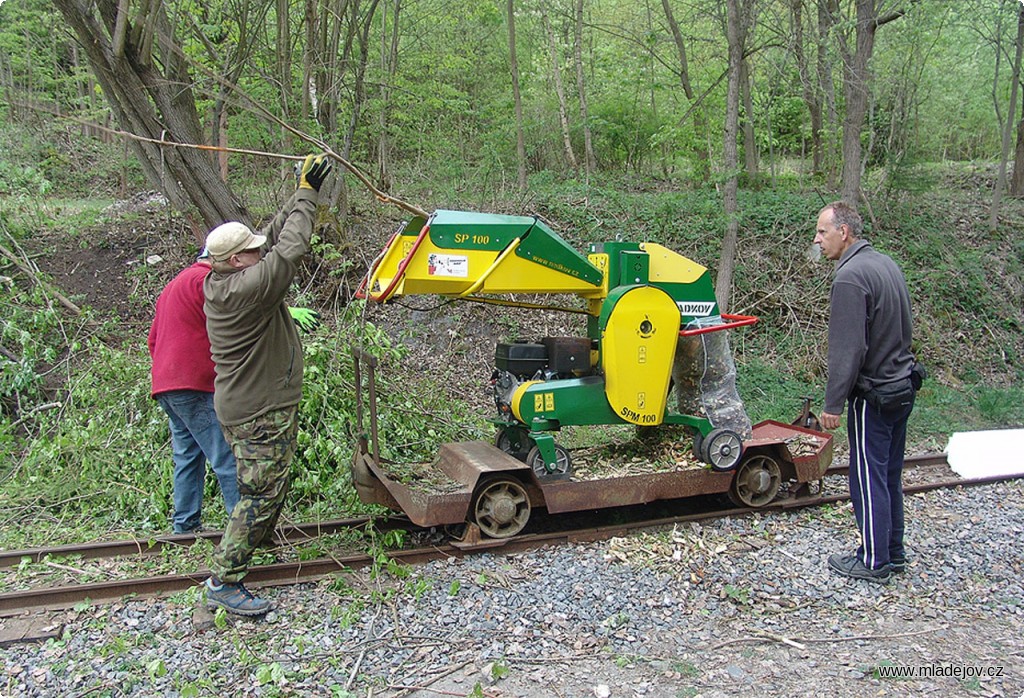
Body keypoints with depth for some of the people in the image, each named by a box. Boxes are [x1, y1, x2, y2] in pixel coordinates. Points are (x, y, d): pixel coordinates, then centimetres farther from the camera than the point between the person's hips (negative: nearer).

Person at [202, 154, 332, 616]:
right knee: (260, 494, -4)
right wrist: (307, 193, -17)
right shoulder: (246, 288, -25)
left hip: (246, 406, 11)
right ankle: (224, 582, 2)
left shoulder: (224, 282, 4)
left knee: (270, 486, 27)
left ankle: (261, 539, 48)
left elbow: (276, 236, 8)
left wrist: (304, 193, 4)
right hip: (259, 413, -10)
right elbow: (290, 249, -26)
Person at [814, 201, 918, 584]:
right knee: (890, 475, 17)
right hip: (902, 387, 9)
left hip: (873, 394, -9)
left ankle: (874, 561, 12)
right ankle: (893, 552, 28)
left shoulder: (850, 276, -20)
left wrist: (833, 402, -16)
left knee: (869, 479, 2)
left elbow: (847, 349, -22)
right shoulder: (886, 264, 9)